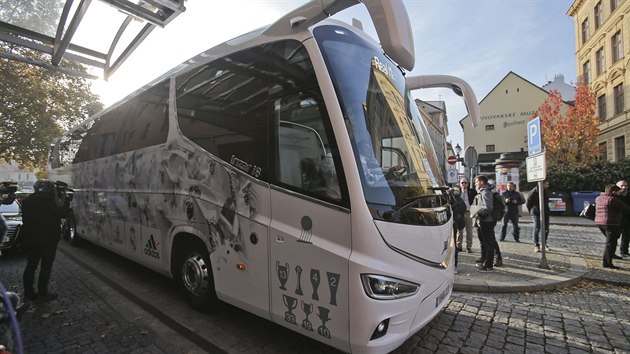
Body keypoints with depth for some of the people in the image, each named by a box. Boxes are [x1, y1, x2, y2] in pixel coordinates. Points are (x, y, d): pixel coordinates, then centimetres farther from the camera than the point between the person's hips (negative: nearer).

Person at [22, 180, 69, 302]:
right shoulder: (50, 200, -18)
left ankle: (28, 293, 22)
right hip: (48, 239, -6)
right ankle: (42, 294, 9)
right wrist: (64, 198, -2)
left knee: (31, 266, 15)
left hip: (30, 239, 6)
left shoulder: (27, 200, 3)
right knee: (46, 267, 4)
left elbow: (25, 219, 11)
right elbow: (63, 213, -10)